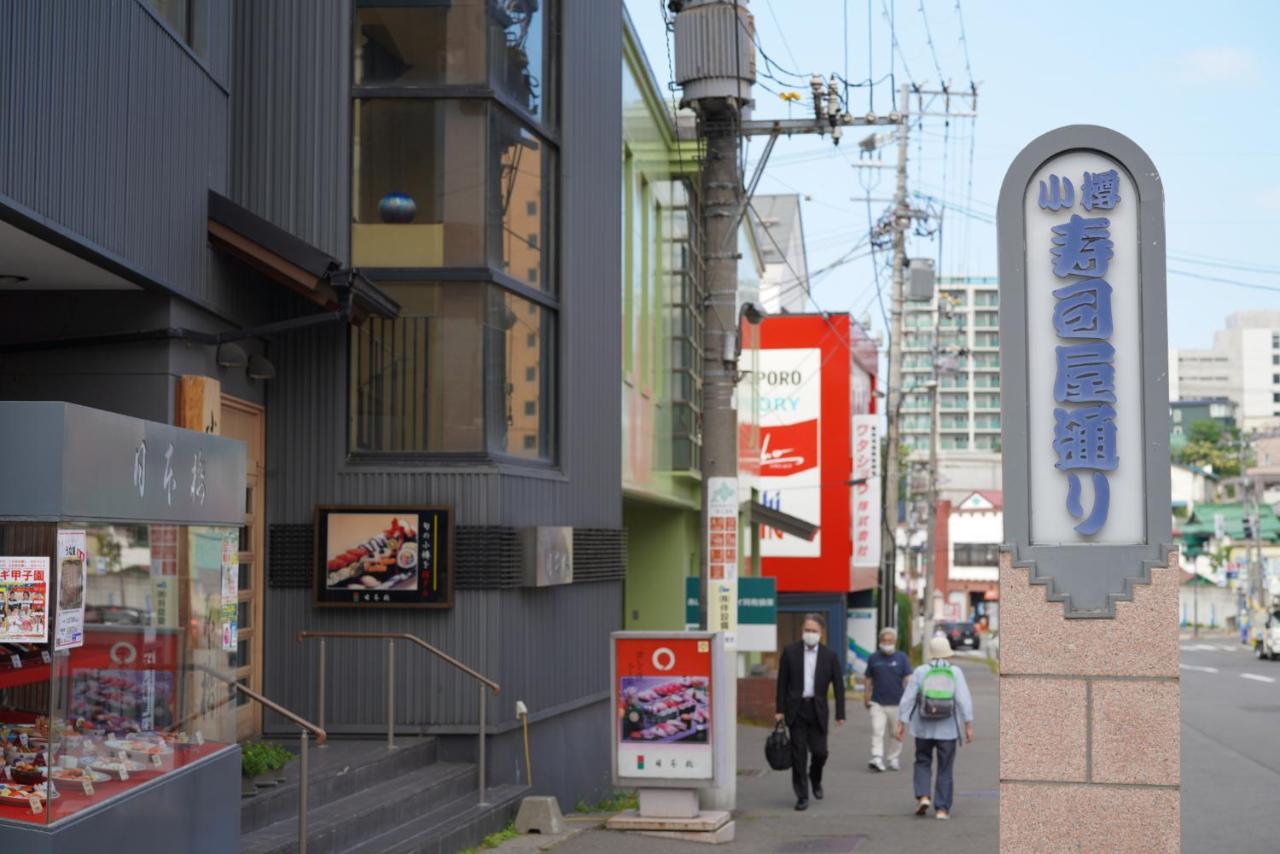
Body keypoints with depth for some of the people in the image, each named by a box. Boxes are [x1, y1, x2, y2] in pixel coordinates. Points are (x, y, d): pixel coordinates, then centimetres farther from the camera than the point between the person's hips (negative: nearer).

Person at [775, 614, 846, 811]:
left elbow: (839, 685, 3)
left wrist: (840, 714, -3)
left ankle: (815, 779, 31)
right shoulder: (790, 651, 1)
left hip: (817, 710, 0)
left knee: (820, 752, -1)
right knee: (798, 754, -1)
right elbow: (782, 682, 4)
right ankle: (802, 796, 6)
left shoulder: (830, 655, 1)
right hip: (796, 709, 0)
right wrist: (780, 710, -1)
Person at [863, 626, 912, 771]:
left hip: (896, 703, 0)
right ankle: (877, 758, -15)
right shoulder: (874, 658, 5)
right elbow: (869, 679, 11)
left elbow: (908, 678, -2)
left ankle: (894, 759, 20)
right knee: (877, 731, -11)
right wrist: (866, 698, 11)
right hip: (877, 702, 0)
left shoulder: (901, 657, 1)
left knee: (896, 733, 8)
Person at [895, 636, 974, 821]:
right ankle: (942, 809, 6)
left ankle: (922, 797, -1)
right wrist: (969, 726, -11)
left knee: (922, 763, 18)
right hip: (948, 729, 0)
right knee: (945, 770, 9)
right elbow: (964, 700, -14)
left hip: (924, 728, 0)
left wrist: (901, 724, -2)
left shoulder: (920, 672, -5)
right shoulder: (955, 672, -6)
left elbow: (908, 699, -6)